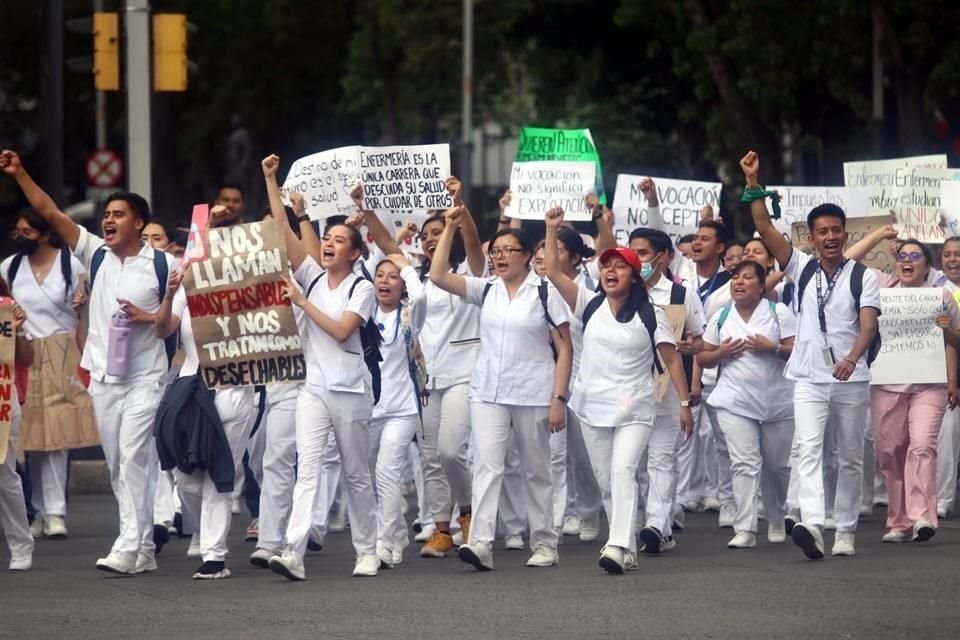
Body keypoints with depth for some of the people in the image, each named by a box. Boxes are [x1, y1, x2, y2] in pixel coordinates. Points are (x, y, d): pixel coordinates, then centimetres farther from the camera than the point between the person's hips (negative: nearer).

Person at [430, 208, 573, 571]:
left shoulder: (544, 293, -3)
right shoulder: (485, 290, 7)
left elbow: (564, 348, -3)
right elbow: (438, 275, -3)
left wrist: (559, 398, -10)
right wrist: (450, 229, -6)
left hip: (533, 396, -3)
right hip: (488, 393, 3)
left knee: (536, 471, 8)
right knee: (486, 466, -10)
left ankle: (544, 543, 19)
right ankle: (480, 543, -19)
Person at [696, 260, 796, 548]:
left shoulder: (779, 313, 2)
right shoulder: (721, 318, 9)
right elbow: (702, 358, 12)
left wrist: (773, 347, -18)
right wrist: (721, 353, -7)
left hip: (777, 402, -1)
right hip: (735, 402, 1)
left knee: (777, 465, 10)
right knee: (744, 463, -10)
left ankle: (776, 522, 30)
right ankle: (745, 529, -14)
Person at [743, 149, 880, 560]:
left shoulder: (863, 276, 0)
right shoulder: (802, 269, 5)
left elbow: (868, 324, -13)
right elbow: (765, 229, -3)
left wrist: (852, 358, -32)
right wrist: (753, 183, -13)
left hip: (850, 378, 0)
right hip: (809, 376, 0)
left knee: (851, 457, 7)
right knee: (809, 449, -17)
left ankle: (845, 530, 17)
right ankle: (813, 525, -31)